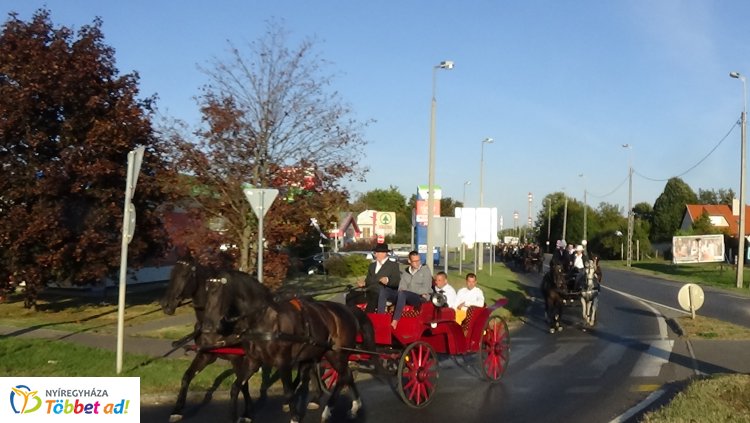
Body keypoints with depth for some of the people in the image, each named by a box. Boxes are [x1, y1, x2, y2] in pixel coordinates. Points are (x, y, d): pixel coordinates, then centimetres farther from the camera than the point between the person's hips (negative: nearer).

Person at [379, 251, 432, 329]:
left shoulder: (425, 270, 3)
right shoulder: (405, 271, 18)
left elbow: (425, 289, -6)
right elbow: (401, 287, 11)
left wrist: (407, 290, -9)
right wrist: (401, 290, -14)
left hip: (420, 297, -6)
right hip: (406, 297, 6)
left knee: (402, 294, -37)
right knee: (383, 291, -13)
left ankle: (395, 321, -43)